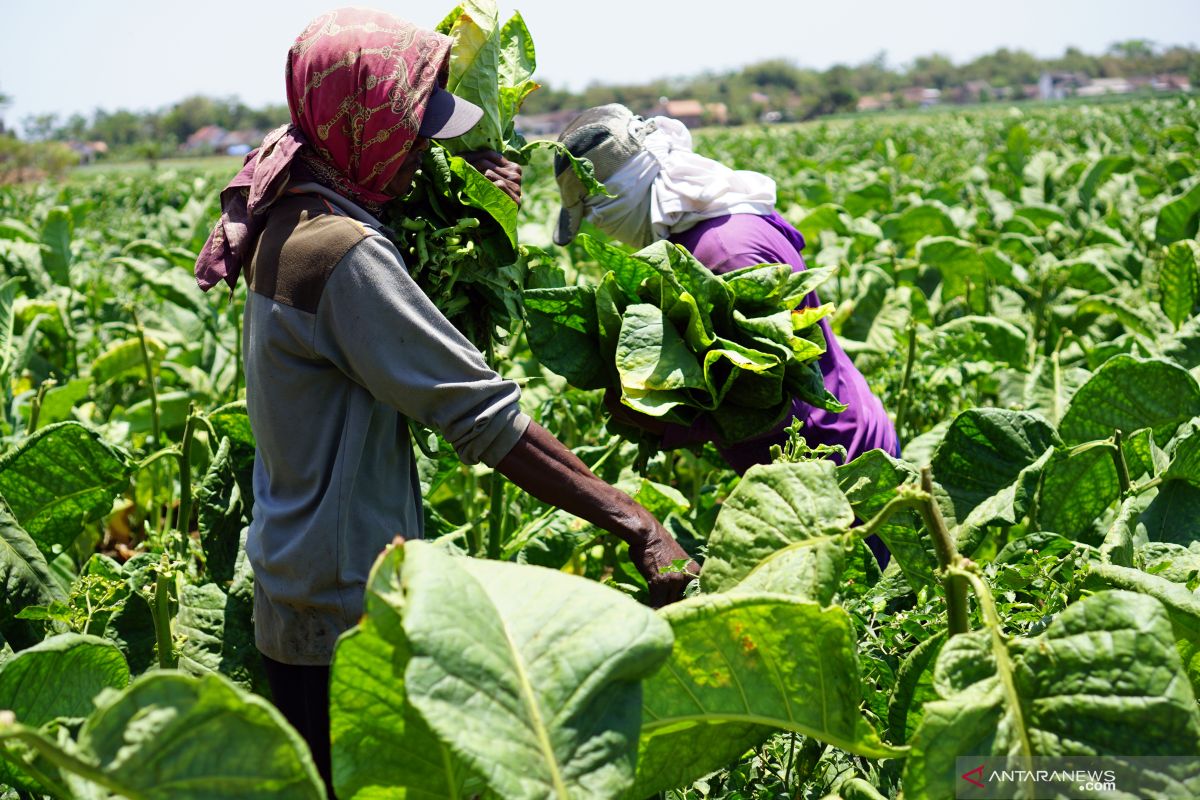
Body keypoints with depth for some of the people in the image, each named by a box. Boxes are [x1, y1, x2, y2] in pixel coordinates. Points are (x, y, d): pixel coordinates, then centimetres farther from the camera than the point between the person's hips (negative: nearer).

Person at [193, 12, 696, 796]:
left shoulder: (286, 215, 4)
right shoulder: (343, 253, -25)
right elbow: (487, 418, -27)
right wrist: (635, 523, -25)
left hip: (294, 582, 10)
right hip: (346, 613, -10)